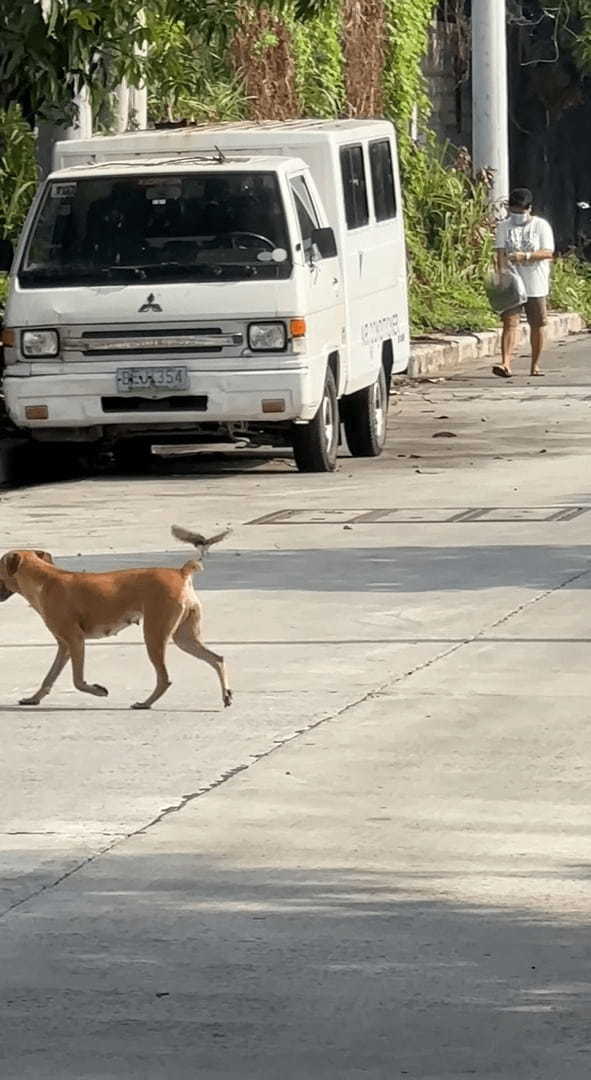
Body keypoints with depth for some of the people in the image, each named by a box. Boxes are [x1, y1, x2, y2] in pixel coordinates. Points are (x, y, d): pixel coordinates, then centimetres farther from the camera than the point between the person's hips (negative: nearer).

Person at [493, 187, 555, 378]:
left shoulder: (541, 226, -1)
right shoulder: (503, 227, 6)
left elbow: (548, 253, -10)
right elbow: (501, 254, 0)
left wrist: (525, 256, -24)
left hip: (536, 285, 0)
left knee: (537, 325, 7)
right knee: (510, 323, -11)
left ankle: (535, 365, 21)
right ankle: (506, 364, -22)